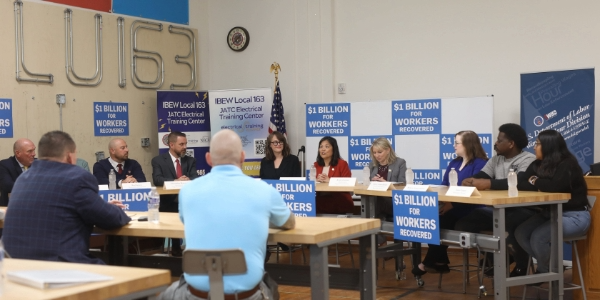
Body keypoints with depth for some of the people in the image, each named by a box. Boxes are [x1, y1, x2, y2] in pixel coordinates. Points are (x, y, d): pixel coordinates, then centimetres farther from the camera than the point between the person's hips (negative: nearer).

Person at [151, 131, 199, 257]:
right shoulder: (158, 160, 5)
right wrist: (175, 181, -26)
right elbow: (157, 179, -11)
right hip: (169, 202, -3)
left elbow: (195, 178, 0)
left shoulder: (190, 161, 15)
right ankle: (176, 247, -9)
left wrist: (188, 180, -24)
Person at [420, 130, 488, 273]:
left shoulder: (480, 164, -6)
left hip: (468, 209, -7)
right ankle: (438, 261, -14)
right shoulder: (454, 163, 20)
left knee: (441, 218, -28)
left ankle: (433, 261, -10)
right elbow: (443, 186, 18)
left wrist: (452, 204, -26)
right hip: (450, 206, 7)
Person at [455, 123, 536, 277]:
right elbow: (480, 177, 4)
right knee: (462, 225, -6)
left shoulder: (528, 160, -7)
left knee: (513, 224, -40)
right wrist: (469, 181, -21)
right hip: (496, 209, 7)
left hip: (519, 210, -7)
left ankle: (521, 267, -11)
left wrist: (489, 183, -32)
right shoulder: (495, 160, 16)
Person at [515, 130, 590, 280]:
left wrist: (536, 182, -13)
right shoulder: (537, 165, 7)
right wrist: (540, 187, -21)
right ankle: (550, 265, 6)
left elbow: (555, 186, -32)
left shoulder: (567, 165, -15)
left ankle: (548, 270, 3)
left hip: (574, 216, -8)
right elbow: (520, 184, -4)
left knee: (538, 237, -26)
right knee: (520, 233, -12)